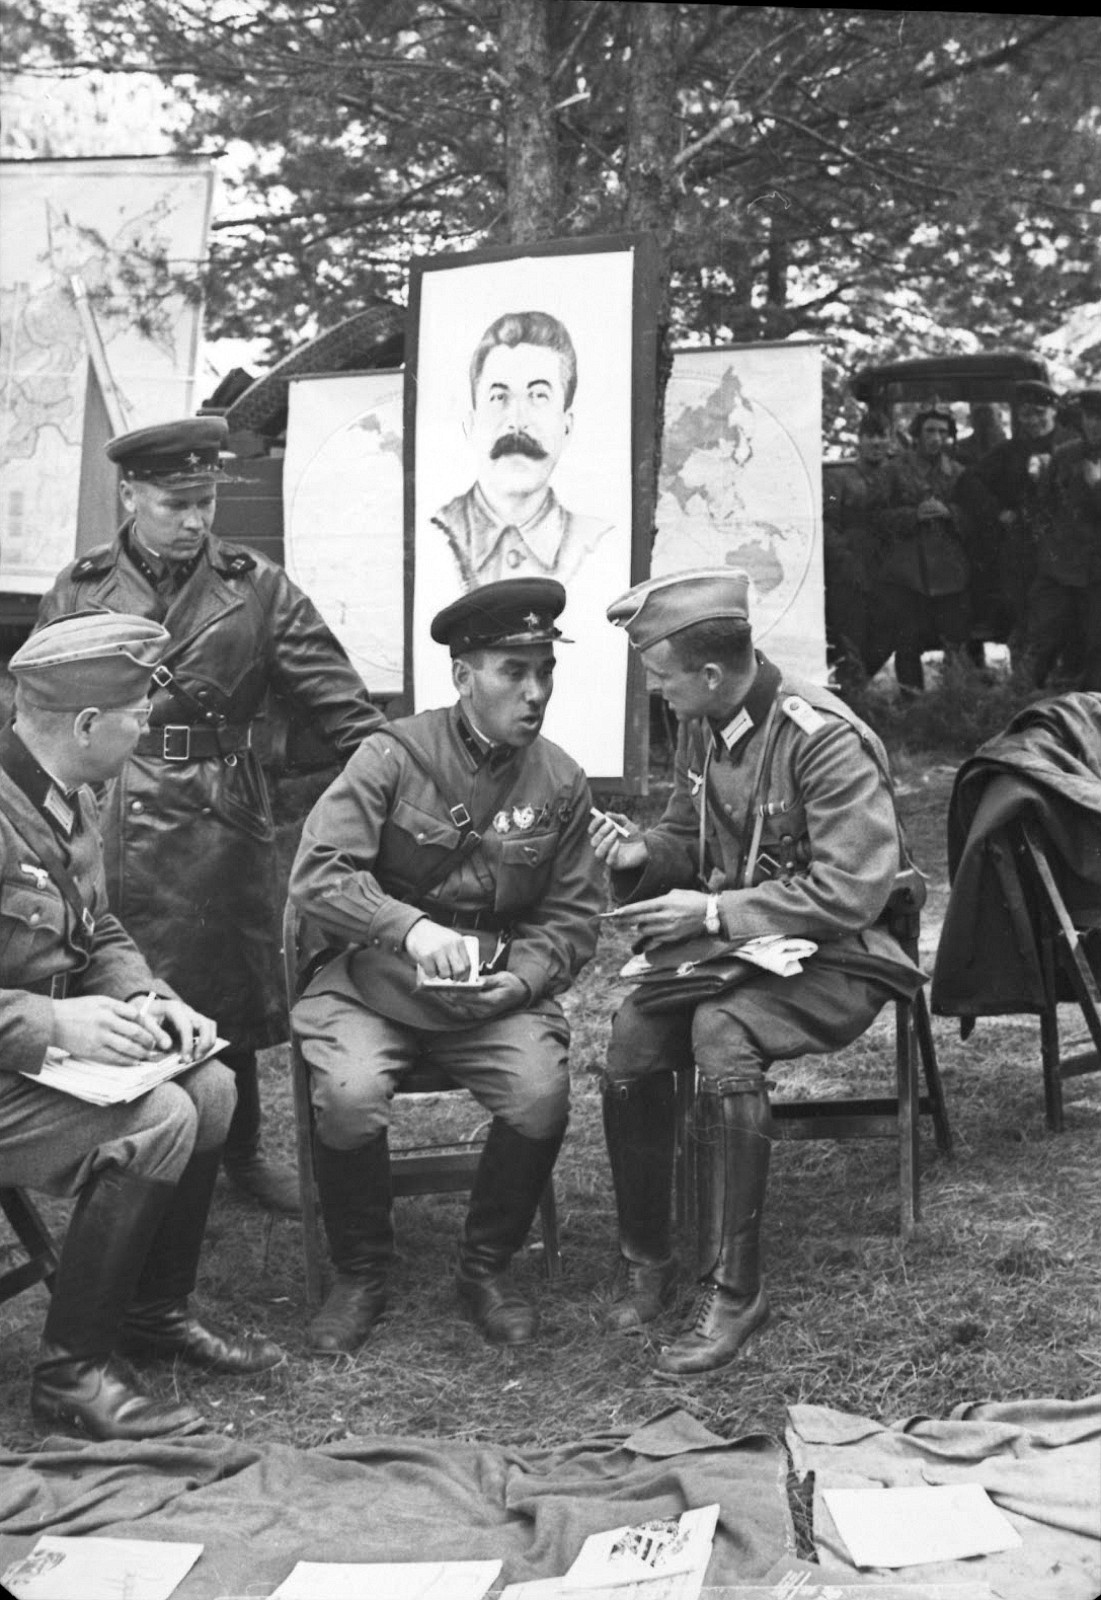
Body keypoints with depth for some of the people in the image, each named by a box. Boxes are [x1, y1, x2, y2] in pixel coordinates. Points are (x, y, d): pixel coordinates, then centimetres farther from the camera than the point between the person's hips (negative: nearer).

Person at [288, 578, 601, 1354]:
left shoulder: (561, 782, 2)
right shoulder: (394, 755, -8)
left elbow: (573, 915, 6)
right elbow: (317, 873, -15)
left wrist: (521, 977, -13)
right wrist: (411, 927, -28)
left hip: (501, 989, 2)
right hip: (374, 979, -2)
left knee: (542, 1094, -26)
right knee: (350, 1096, -29)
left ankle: (487, 1267, 2)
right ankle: (361, 1275, 0)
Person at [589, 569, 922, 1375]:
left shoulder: (825, 739, -19)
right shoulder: (702, 727, 3)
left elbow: (850, 891, -23)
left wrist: (713, 913, -22)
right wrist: (642, 854, -6)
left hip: (834, 957, -6)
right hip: (732, 945, 6)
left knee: (720, 1032, -35)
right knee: (634, 1032, -22)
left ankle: (734, 1287, -22)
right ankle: (646, 1262, -2)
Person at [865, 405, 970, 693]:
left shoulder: (957, 473, 13)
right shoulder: (894, 470, 6)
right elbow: (881, 517, -2)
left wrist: (948, 512, -10)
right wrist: (914, 514, -16)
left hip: (948, 573, 2)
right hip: (904, 571, -2)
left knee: (955, 638, 1)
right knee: (907, 643, -3)